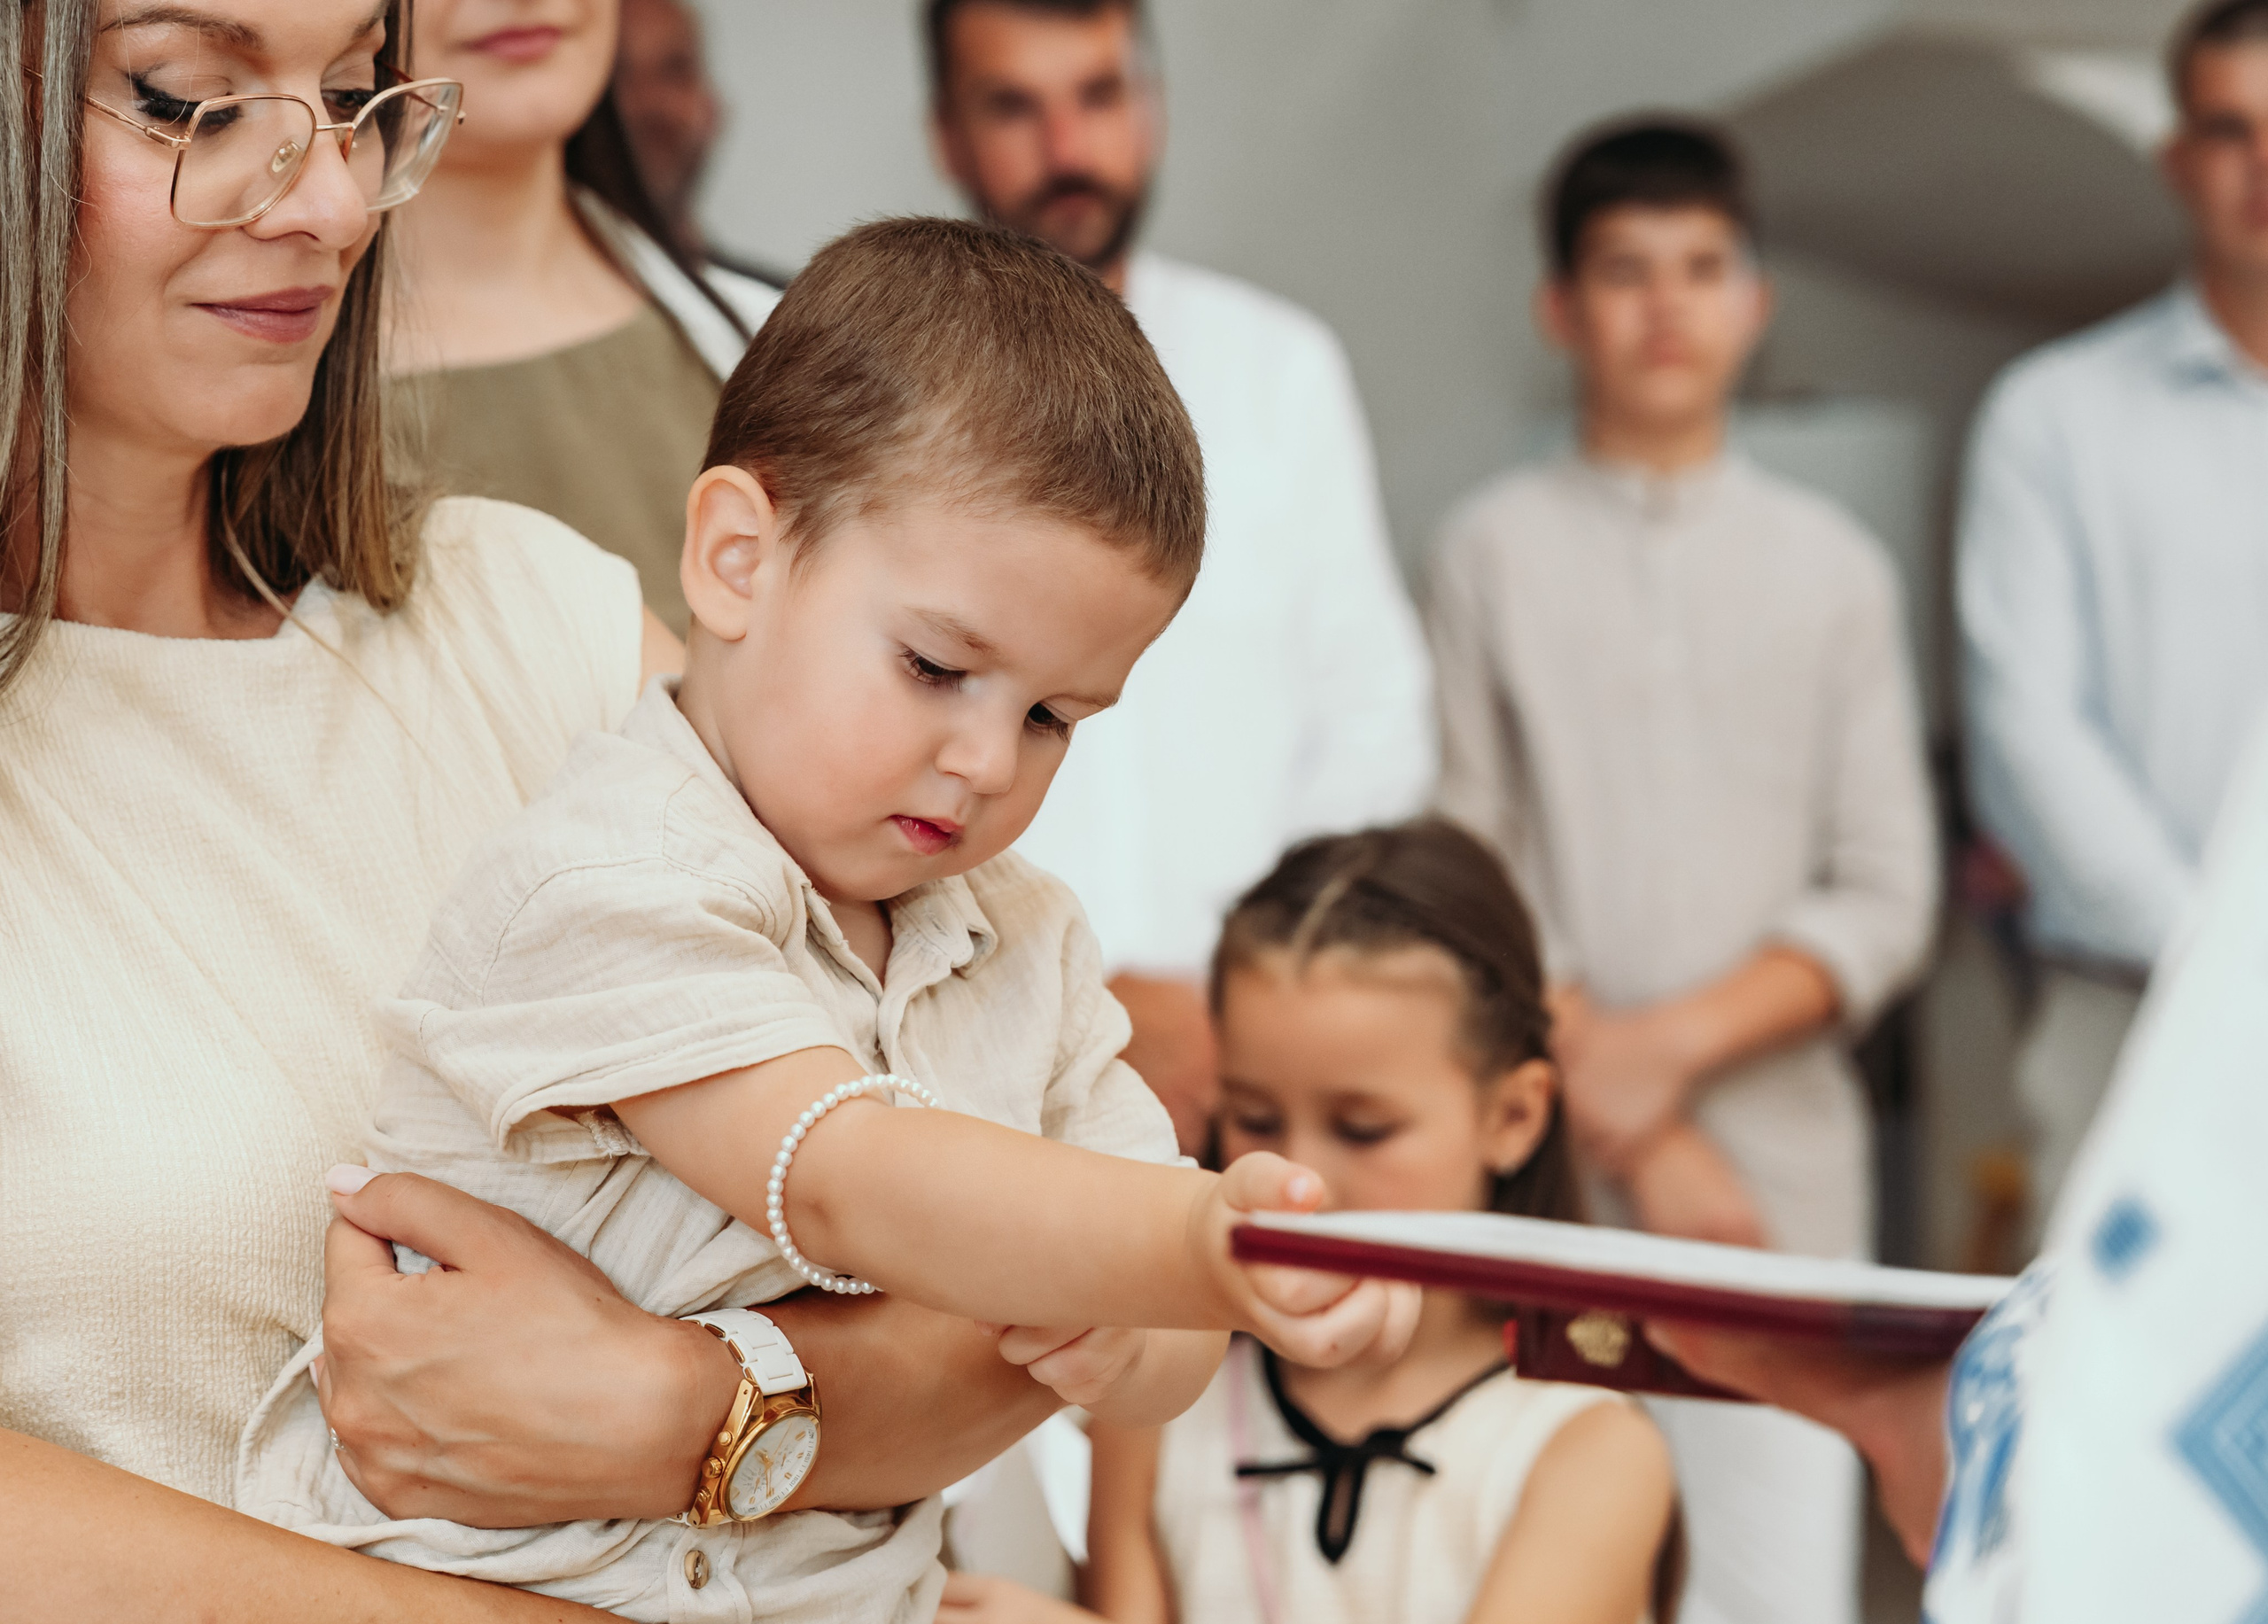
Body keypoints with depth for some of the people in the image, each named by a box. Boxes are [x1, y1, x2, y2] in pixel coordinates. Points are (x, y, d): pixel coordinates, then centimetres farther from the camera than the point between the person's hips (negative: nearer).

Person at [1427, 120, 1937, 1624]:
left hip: (1786, 1176, 1)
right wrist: (1626, 1123, -6)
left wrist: (1676, 1041, -8)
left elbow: (1886, 896, 6)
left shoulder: (1833, 565, 12)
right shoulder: (1496, 550, 7)